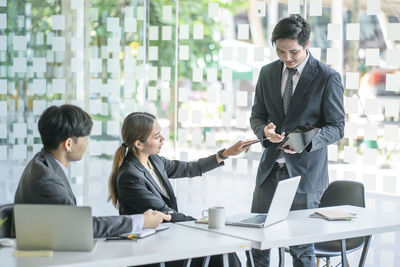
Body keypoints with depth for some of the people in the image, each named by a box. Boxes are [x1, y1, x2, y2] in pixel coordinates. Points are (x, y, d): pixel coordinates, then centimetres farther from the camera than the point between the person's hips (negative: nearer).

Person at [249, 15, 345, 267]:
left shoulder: (328, 77, -7)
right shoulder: (268, 73, 8)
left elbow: (336, 127, -5)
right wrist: (265, 130, -11)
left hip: (305, 170, -4)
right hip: (270, 169, 4)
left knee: (302, 246, 2)